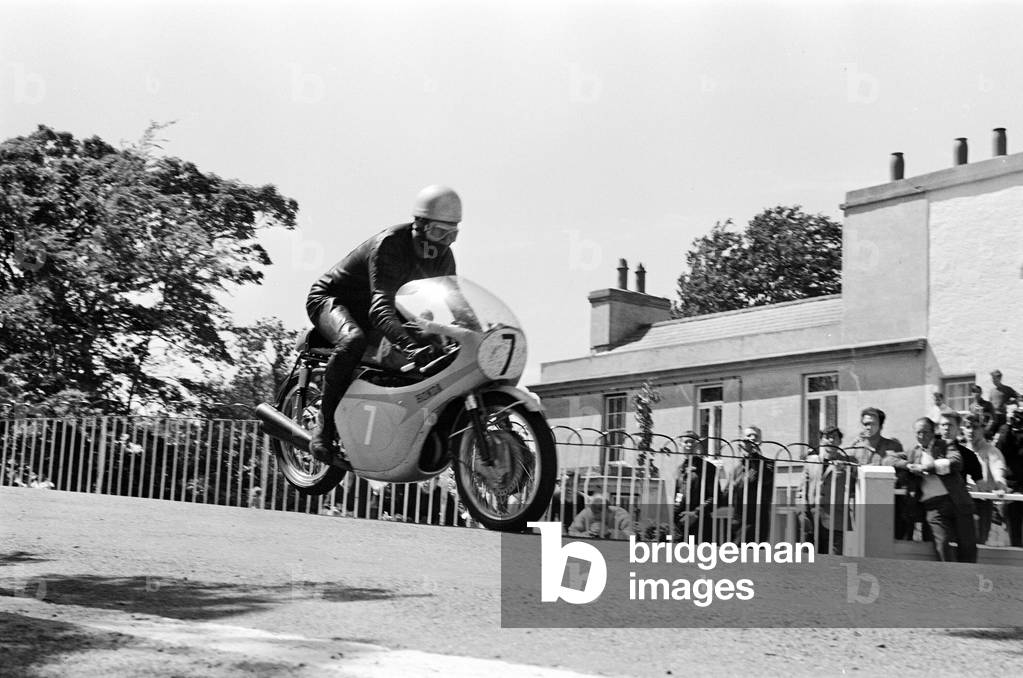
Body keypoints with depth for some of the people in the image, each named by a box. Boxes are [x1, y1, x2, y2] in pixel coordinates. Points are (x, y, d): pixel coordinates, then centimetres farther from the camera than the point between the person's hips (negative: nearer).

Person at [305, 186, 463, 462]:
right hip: (331, 297, -8)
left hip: (370, 311, 8)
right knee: (353, 341, -40)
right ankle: (325, 429, -29)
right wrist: (411, 345, -62)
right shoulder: (389, 245, -32)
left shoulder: (444, 259, -7)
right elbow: (381, 308, -45)